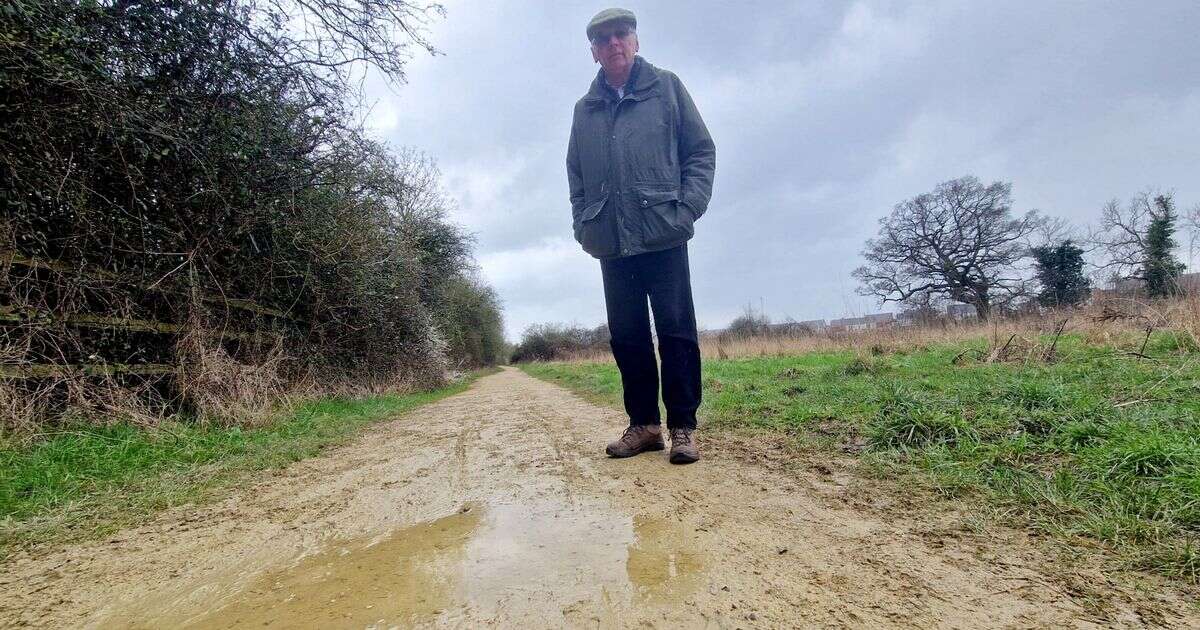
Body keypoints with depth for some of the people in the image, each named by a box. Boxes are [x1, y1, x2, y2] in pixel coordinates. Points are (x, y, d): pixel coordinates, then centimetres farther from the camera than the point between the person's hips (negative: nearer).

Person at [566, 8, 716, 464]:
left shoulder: (666, 87, 9)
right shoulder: (585, 109, 16)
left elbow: (701, 151, 4)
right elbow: (575, 174, 20)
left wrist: (687, 210, -8)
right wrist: (584, 225, 6)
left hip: (663, 238, -3)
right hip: (611, 245, 4)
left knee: (676, 332, -3)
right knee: (627, 337, 5)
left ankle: (682, 427, 5)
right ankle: (643, 424, 15)